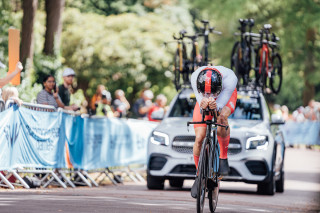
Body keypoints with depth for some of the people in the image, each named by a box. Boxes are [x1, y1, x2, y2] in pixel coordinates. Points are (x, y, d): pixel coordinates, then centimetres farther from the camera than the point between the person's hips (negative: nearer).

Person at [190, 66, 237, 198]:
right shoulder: (195, 78, -36)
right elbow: (200, 98, -32)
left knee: (222, 117, -38)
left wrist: (215, 106, -62)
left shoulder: (229, 79, -42)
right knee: (199, 139, -10)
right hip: (204, 102, 2)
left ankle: (223, 157, -18)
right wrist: (203, 104, -56)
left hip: (226, 97, -2)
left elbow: (220, 105, -39)